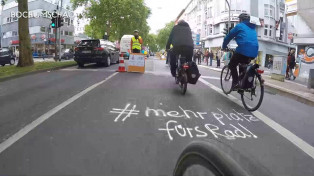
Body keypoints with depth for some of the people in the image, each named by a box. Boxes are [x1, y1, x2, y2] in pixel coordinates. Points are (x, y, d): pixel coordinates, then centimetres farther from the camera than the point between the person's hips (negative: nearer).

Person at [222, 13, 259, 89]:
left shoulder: (239, 26, 8)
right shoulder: (253, 28, 27)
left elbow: (228, 36, 11)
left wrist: (224, 46, 26)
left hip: (243, 50, -6)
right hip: (254, 52, 6)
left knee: (232, 65, 13)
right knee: (243, 64, 31)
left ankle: (236, 83, -2)